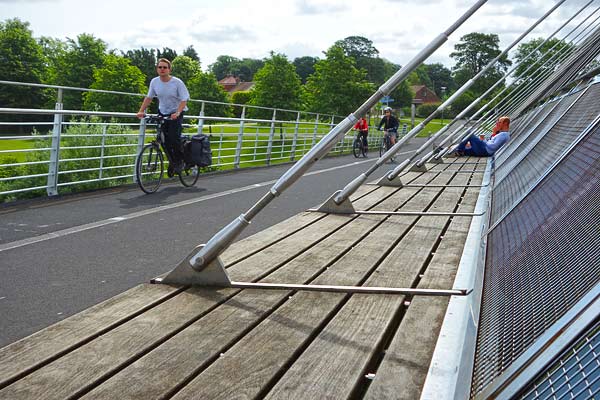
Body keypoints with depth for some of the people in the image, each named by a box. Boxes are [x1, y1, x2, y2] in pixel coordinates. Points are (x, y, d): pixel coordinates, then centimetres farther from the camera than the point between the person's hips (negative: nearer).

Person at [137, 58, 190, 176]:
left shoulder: (177, 82, -16)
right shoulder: (154, 81, -4)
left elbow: (184, 100, -17)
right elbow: (148, 97, 6)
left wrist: (177, 113, -33)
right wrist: (141, 111, -5)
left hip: (176, 114, -4)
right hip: (162, 113, 4)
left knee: (174, 137, -18)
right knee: (165, 140, -2)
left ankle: (179, 161, 4)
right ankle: (172, 162, 20)